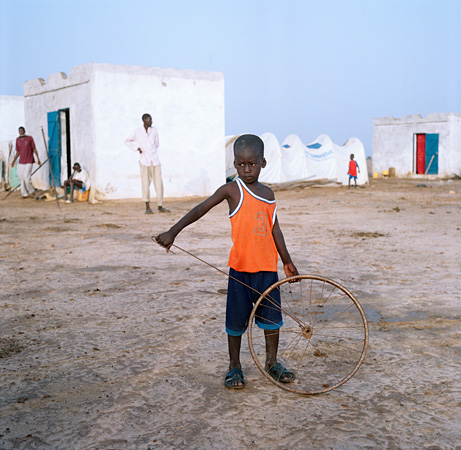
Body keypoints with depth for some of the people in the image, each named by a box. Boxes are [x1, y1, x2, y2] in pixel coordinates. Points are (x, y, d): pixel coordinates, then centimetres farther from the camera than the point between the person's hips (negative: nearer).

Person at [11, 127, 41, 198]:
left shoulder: (30, 138, -4)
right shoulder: (17, 140, 8)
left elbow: (34, 149, -2)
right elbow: (18, 152, 15)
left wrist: (38, 159, -7)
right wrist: (14, 161, 11)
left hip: (29, 161, -5)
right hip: (21, 162, 5)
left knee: (27, 177, -15)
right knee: (21, 178, 1)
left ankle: (31, 191, 6)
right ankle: (24, 194, 10)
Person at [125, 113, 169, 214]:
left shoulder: (154, 130, 7)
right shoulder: (137, 132, 0)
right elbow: (127, 141, 10)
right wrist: (137, 148, 1)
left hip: (155, 160, 3)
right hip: (144, 161, -3)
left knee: (159, 183, 0)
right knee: (146, 183, -3)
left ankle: (160, 206, 8)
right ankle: (147, 207, 5)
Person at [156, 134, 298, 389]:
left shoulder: (268, 194, 8)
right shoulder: (232, 190, -6)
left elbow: (274, 229, 14)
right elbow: (201, 209, -11)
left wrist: (287, 261, 17)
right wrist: (173, 231, -21)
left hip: (267, 267, 4)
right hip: (240, 267, -4)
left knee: (272, 317, 10)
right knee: (237, 319, 5)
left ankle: (272, 362, 27)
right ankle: (234, 367, 21)